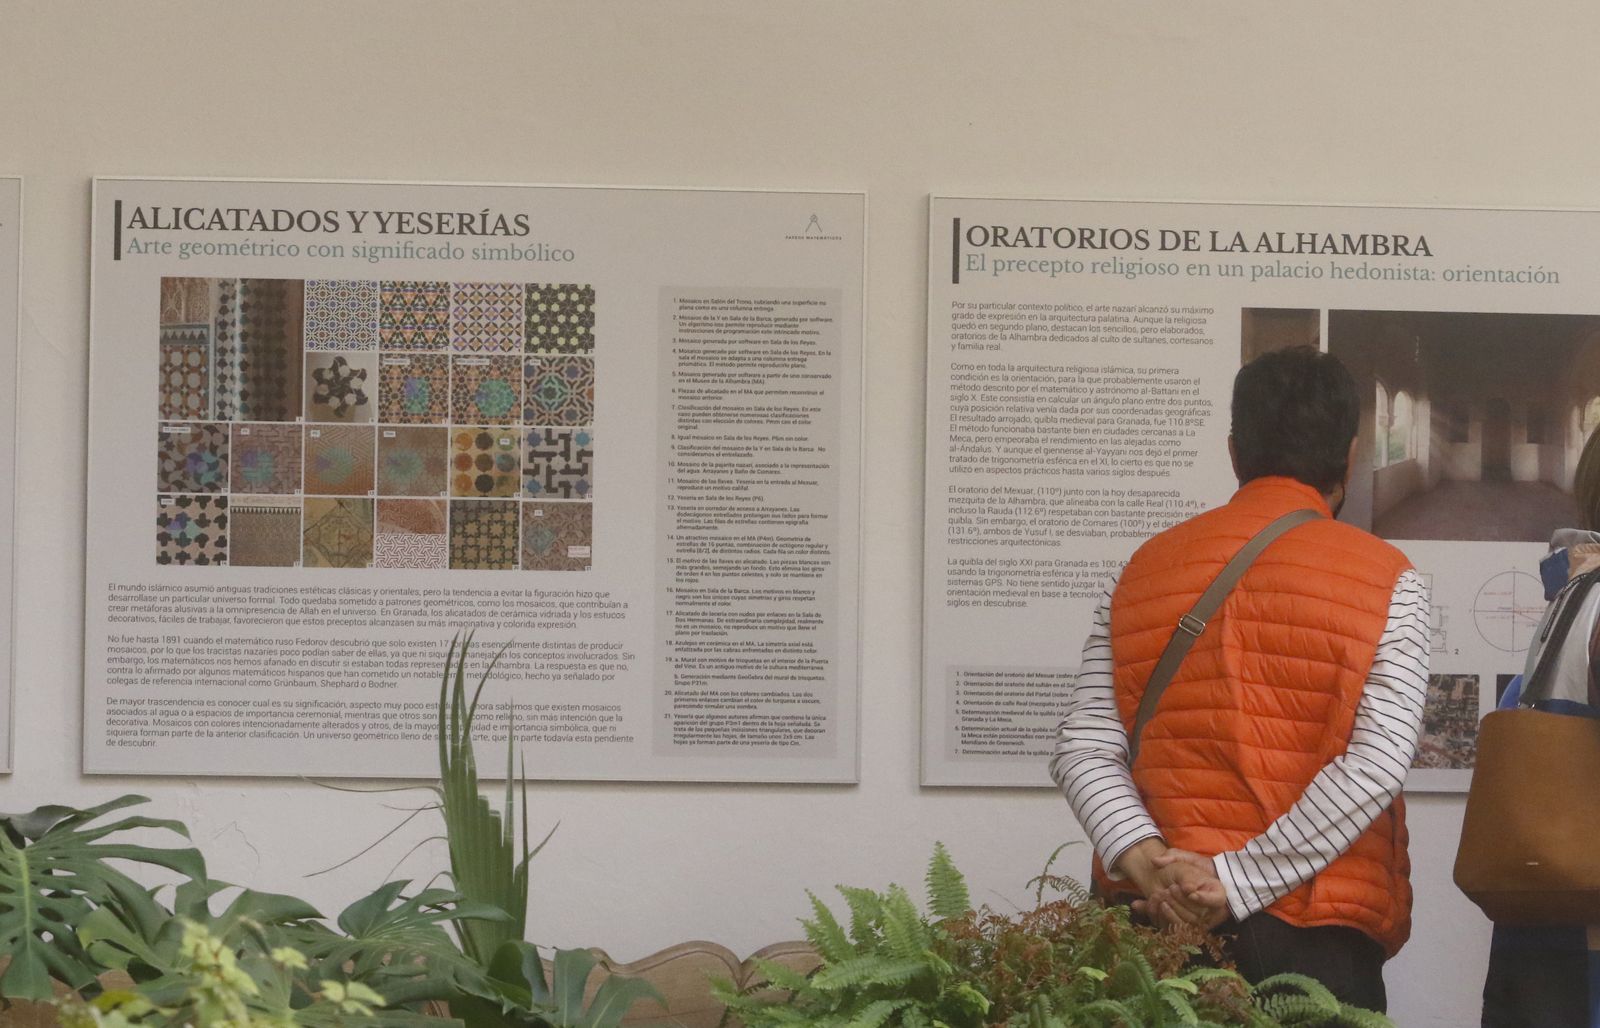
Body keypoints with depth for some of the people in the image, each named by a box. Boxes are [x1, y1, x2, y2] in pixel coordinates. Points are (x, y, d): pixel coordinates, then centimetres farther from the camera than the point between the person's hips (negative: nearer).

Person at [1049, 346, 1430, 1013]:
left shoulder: (1144, 570, 8)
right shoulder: (1385, 582, -1)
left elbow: (1081, 747, -2)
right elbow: (1375, 767, -13)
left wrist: (1145, 860, -13)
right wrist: (1237, 881, -15)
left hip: (1156, 916, 3)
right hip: (1313, 937, -3)